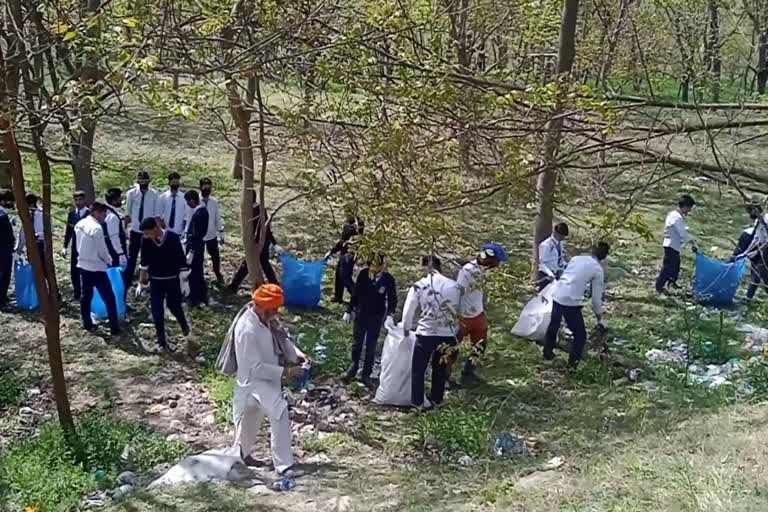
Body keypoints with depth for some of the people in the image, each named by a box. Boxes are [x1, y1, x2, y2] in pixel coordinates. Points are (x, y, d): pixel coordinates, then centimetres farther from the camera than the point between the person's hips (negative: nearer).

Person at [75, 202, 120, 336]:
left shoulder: (79, 224, 2)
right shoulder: (97, 228, -23)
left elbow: (78, 245, 11)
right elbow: (102, 251, -16)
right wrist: (110, 261, 2)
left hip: (83, 265, 8)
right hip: (96, 268, -8)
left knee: (86, 295, 19)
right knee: (109, 298, 0)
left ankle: (87, 324, 28)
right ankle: (114, 328, 1)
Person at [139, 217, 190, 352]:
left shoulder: (173, 237, -18)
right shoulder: (147, 240, -11)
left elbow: (180, 258, -10)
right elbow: (144, 260, 6)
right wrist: (143, 275, 14)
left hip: (172, 279, -2)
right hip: (155, 280, 2)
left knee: (174, 306, 7)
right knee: (157, 312, 3)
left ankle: (183, 324, 41)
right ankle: (162, 341, 16)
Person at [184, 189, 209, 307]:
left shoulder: (197, 214, -25)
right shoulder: (203, 210, 4)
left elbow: (195, 235, -25)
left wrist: (191, 252, -22)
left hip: (195, 246, -10)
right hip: (200, 244, 10)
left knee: (193, 273, 2)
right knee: (199, 272, 19)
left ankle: (194, 299, 12)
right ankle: (202, 296, 29)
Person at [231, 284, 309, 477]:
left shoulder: (268, 319, -6)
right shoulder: (247, 330, -30)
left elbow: (282, 338, 10)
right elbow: (256, 368, -28)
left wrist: (297, 354, -7)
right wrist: (285, 372, -27)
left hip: (268, 376, 9)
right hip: (254, 380, -9)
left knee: (253, 416, 26)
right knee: (280, 412, -26)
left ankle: (241, 453, 49)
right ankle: (284, 465, -20)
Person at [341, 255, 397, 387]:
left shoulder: (388, 279, -15)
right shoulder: (363, 273, -11)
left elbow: (392, 298, -8)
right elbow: (355, 292, -1)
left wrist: (390, 315, -24)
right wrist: (349, 311, 3)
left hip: (376, 318, -1)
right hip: (360, 314, 1)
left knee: (371, 347, 8)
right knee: (357, 343, 11)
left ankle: (366, 375, 19)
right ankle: (353, 369, 29)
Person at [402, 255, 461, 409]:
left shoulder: (418, 286, -6)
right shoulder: (453, 285, -1)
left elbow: (408, 311, 1)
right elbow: (456, 310, 8)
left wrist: (406, 328, 18)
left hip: (426, 333, -2)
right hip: (448, 334, 2)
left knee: (418, 369, 11)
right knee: (440, 369, 18)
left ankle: (417, 402, 12)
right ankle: (436, 400, 26)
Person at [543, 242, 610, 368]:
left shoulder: (576, 258, 13)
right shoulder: (597, 269, 0)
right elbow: (596, 297, 3)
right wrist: (600, 318, 14)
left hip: (557, 295, 6)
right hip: (570, 302, -6)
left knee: (554, 325, 28)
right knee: (580, 334, 11)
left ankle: (547, 353, 45)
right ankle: (573, 362, 12)